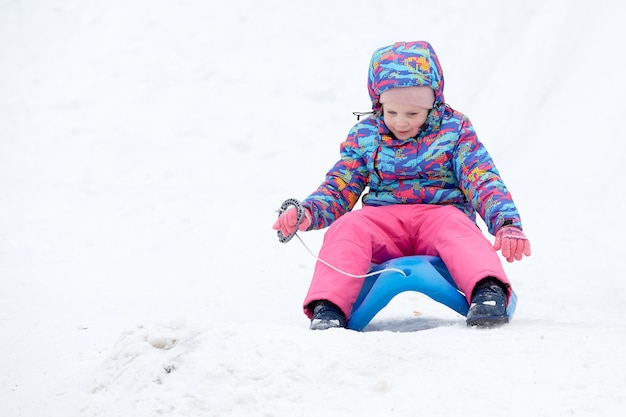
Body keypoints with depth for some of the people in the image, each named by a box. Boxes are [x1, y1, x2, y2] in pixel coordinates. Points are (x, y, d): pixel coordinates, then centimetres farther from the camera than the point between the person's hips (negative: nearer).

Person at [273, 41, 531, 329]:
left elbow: (484, 181, -2)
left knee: (454, 225, -38)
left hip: (440, 212, -2)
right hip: (383, 219, 2)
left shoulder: (454, 130, 6)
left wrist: (508, 224, -21)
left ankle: (488, 290, -59)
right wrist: (308, 212, -12)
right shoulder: (365, 136, 12)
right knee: (347, 226, -30)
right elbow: (339, 188, 11)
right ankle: (328, 305, -42)